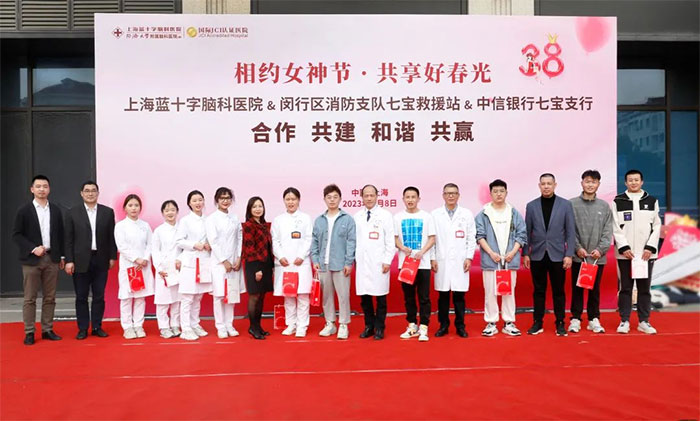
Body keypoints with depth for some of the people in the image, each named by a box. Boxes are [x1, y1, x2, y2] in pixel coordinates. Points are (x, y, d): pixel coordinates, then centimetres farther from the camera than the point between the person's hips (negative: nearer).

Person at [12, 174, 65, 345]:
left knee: (49, 298, 7)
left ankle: (47, 330, 15)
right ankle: (29, 333, 9)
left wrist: (61, 256, 8)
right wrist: (33, 248, -14)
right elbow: (16, 234, -3)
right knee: (30, 298, 2)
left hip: (52, 259, 3)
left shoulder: (56, 210, 9)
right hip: (31, 260, -3)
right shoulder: (24, 211, 0)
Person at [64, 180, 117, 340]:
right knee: (81, 297, 6)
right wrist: (69, 261, -6)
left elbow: (111, 236, 6)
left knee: (99, 296, 7)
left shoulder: (108, 212, 5)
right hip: (81, 261, -1)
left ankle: (97, 327, 17)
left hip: (101, 261, 1)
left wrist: (112, 257, 2)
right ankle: (83, 329, 15)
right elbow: (68, 239, 0)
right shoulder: (72, 213, 2)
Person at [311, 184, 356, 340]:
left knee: (343, 295, 0)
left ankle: (343, 325, 11)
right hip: (323, 264, 4)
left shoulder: (348, 219, -1)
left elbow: (351, 242, -5)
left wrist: (349, 262, -10)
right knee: (326, 295, 11)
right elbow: (314, 241, 10)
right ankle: (329, 323, 23)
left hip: (341, 264, -3)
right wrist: (315, 260, 1)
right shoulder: (319, 220, 9)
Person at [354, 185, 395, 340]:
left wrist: (387, 261, -8)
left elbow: (390, 240, -2)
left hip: (378, 262, -3)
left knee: (380, 296, 2)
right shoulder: (357, 216, 9)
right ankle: (369, 326, 19)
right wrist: (353, 259, 6)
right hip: (361, 262, 3)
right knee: (364, 296, 6)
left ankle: (379, 328, 14)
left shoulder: (385, 215, 1)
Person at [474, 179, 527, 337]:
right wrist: (491, 253, -12)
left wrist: (513, 252, -8)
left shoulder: (515, 213, 8)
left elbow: (521, 235, 6)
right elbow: (479, 235, -2)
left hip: (510, 259, 2)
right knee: (490, 292, 2)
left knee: (509, 292, 7)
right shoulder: (483, 214, 2)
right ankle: (491, 323, 10)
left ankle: (509, 323, 15)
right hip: (490, 259, -1)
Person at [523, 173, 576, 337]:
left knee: (558, 291, 6)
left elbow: (570, 231, 0)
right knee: (539, 291, 8)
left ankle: (560, 323, 17)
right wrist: (525, 254, 1)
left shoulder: (565, 205, 1)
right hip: (537, 255, 1)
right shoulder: (531, 206, 4)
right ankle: (537, 323, 16)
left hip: (557, 255, -1)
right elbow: (527, 231, 5)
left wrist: (569, 255, -6)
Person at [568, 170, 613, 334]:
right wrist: (577, 247, -12)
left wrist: (601, 249, -9)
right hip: (578, 255, -2)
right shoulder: (572, 204, 0)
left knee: (595, 289, 10)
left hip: (598, 256, 2)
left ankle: (594, 319, 19)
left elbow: (608, 231, 3)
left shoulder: (604, 206, 8)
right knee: (577, 288, 5)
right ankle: (575, 319, 13)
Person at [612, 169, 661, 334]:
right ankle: (624, 321, 10)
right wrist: (624, 248, -11)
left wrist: (650, 248, -6)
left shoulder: (652, 201, 9)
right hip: (625, 253, -1)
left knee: (644, 288, 6)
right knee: (625, 288, 3)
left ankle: (644, 321, 14)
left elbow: (656, 226, 5)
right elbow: (616, 228, -2)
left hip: (646, 253, 2)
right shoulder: (618, 202, 3)